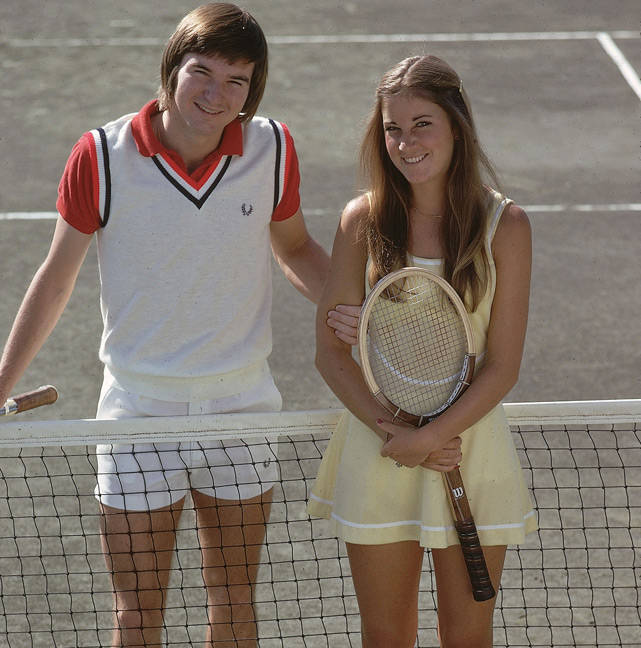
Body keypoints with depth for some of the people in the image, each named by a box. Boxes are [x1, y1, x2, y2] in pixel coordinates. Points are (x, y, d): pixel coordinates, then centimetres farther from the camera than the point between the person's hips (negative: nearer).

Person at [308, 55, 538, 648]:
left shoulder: (505, 226, -6)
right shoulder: (363, 220, -3)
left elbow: (502, 366, -6)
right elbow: (331, 351, -1)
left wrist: (429, 438, -16)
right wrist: (390, 431, -14)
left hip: (468, 441, -1)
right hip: (379, 451, 1)